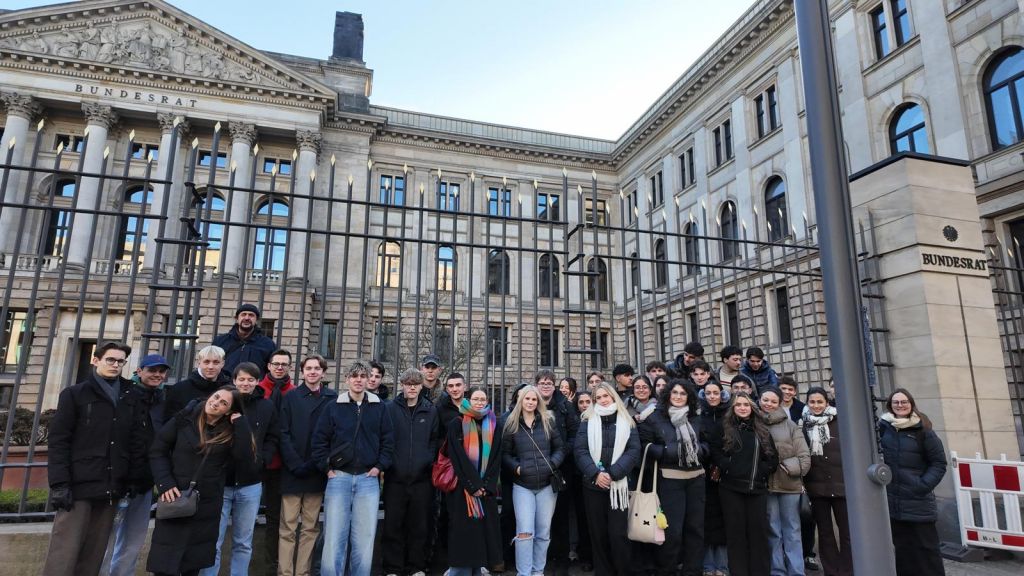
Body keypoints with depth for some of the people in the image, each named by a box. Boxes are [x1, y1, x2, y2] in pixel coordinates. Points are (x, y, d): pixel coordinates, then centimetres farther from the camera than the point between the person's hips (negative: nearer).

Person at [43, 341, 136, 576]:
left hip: (110, 488, 3)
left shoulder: (129, 398, 12)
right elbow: (58, 441, -4)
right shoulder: (74, 394, 3)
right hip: (79, 486, -3)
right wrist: (59, 484, -12)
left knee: (94, 555, 7)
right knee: (64, 554, -4)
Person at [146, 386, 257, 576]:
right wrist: (165, 483, -12)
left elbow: (248, 464, -14)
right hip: (174, 501, -1)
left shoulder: (231, 432, -2)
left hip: (207, 508, 1)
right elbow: (157, 451, 1)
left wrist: (241, 425, -16)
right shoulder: (185, 420, -4)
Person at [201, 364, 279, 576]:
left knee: (243, 543, 13)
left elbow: (272, 439, 9)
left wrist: (261, 459, -7)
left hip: (250, 484, 2)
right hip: (220, 481, -2)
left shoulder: (267, 407, 5)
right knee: (212, 542, 3)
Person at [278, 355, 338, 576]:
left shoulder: (333, 398, 3)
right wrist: (296, 465, -13)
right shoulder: (291, 397, 3)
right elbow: (283, 434, -3)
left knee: (311, 528, 9)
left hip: (317, 473, 1)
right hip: (292, 472, -1)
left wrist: (318, 464, -9)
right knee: (288, 528, 2)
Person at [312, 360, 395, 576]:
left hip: (368, 479, 1)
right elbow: (319, 439, 4)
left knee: (364, 538, 4)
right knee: (334, 536, 0)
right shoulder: (334, 407, 4)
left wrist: (380, 466, -1)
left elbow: (388, 440, 8)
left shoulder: (379, 407, 6)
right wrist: (326, 468, -2)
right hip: (339, 478, 0)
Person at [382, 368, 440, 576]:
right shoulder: (390, 408, 0)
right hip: (395, 477, -1)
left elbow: (435, 440, 9)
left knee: (420, 525, 9)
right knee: (393, 524, 6)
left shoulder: (431, 410, 6)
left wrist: (429, 461, -1)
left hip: (422, 477, 1)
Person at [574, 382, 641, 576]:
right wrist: (595, 474, -15)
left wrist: (613, 474, -13)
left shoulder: (627, 422, 7)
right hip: (593, 484, 1)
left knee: (618, 534, -5)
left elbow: (634, 451, -3)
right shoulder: (587, 421, 7)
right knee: (598, 533, 7)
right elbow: (580, 450, -1)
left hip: (618, 484, -1)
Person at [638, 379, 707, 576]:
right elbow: (645, 445, -7)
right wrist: (668, 452, -19)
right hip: (669, 479, -5)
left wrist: (700, 450, -5)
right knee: (672, 530, -3)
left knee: (695, 527, 12)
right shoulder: (654, 417, -4)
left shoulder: (696, 418, 10)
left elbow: (706, 443, 18)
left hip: (696, 478, 5)